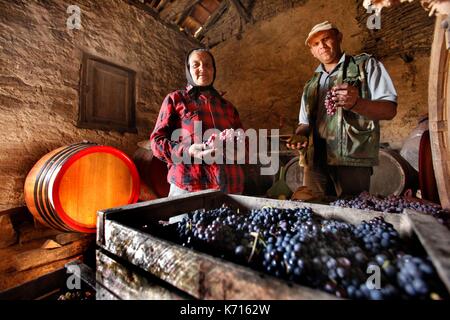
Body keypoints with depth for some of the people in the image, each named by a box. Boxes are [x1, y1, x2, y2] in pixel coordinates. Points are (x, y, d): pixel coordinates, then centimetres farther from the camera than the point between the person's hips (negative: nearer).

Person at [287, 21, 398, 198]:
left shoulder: (366, 65, 9)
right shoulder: (312, 84, 22)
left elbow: (389, 110, -1)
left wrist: (356, 103, -21)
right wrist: (300, 134, 0)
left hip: (352, 160, -3)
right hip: (315, 161, 4)